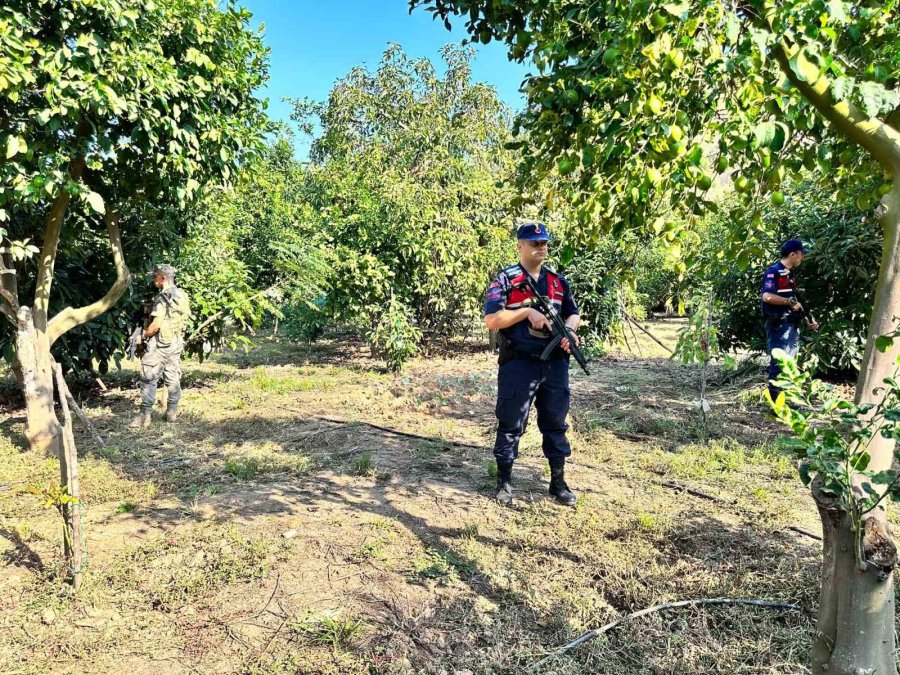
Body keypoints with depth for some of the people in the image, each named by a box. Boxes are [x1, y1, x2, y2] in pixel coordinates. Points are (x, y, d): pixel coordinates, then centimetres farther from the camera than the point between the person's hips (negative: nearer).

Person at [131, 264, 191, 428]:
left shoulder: (163, 297, -18)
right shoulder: (182, 295, 7)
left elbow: (156, 324, -22)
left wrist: (143, 335, -8)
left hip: (159, 344, -8)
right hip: (176, 343, 8)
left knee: (149, 380, -1)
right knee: (173, 378, 13)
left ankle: (145, 416, 0)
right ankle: (172, 413, 19)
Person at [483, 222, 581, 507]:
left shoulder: (558, 281, 12)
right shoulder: (505, 280, -5)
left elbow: (573, 313, 17)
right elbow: (491, 319, -13)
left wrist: (569, 329, -6)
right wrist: (527, 311, -19)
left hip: (554, 364, 5)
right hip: (518, 365, -5)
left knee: (556, 422, 13)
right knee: (511, 424, 5)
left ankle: (558, 481, 26)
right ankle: (504, 481, 19)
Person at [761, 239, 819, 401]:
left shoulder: (791, 274, 16)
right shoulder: (773, 272, -12)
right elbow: (767, 297, -27)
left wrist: (806, 320, 18)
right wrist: (790, 301, -17)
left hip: (792, 325, 10)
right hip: (779, 326, -10)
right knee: (778, 364, -7)